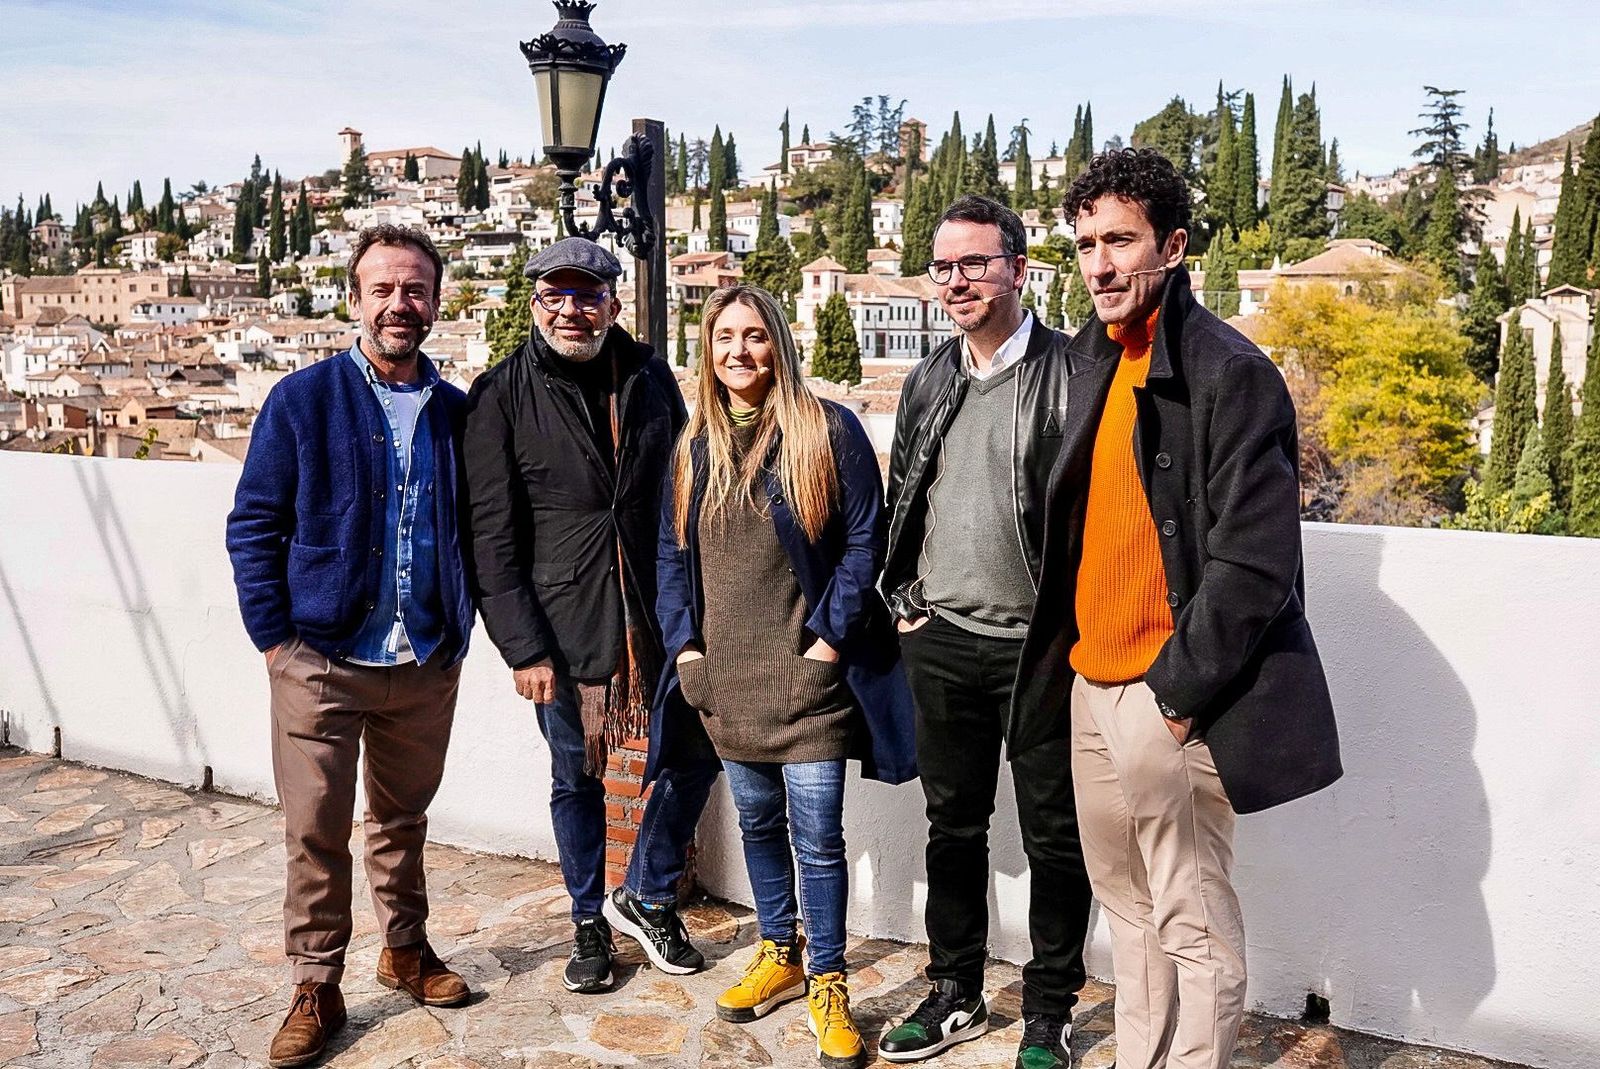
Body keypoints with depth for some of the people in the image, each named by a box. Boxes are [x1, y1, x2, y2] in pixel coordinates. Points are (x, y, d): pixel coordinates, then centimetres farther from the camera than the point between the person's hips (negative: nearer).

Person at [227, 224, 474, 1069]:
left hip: (427, 665, 3)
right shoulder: (302, 400, -4)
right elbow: (253, 526, -3)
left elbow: (475, 531, 11)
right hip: (322, 662, -2)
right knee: (316, 834, 6)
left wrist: (458, 630, 6)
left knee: (402, 822, 18)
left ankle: (405, 949, 36)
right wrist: (275, 638, -7)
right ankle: (317, 987, 22)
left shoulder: (457, 413, 4)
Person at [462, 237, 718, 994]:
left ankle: (646, 896, 31)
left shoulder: (650, 377, 5)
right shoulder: (501, 396, -4)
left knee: (696, 754, 7)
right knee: (576, 779, 12)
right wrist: (523, 647, -11)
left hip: (659, 614, 3)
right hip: (563, 625, -2)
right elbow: (490, 535, -6)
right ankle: (589, 921, 34)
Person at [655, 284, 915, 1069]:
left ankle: (827, 984, 16)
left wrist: (831, 637, -13)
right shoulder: (693, 446, 10)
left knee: (817, 834, -2)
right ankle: (779, 955, 35)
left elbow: (863, 539, -8)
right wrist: (684, 645, 3)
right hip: (725, 675, 5)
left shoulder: (828, 431, -5)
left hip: (807, 670, -5)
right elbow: (671, 553, 13)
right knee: (758, 822, 16)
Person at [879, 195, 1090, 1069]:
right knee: (952, 824, 16)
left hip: (1040, 645, -5)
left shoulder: (1069, 372, -9)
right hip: (940, 642, 6)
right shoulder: (929, 379, 9)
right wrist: (903, 596, 9)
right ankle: (956, 994, 33)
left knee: (1053, 835, 8)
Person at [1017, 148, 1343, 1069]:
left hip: (1171, 697, -7)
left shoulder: (1227, 372, -12)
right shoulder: (1096, 360, 11)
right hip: (1090, 683, 8)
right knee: (1129, 910, 18)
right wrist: (1071, 663, 10)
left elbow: (1255, 564, -17)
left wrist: (1177, 690, -15)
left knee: (1195, 928, 4)